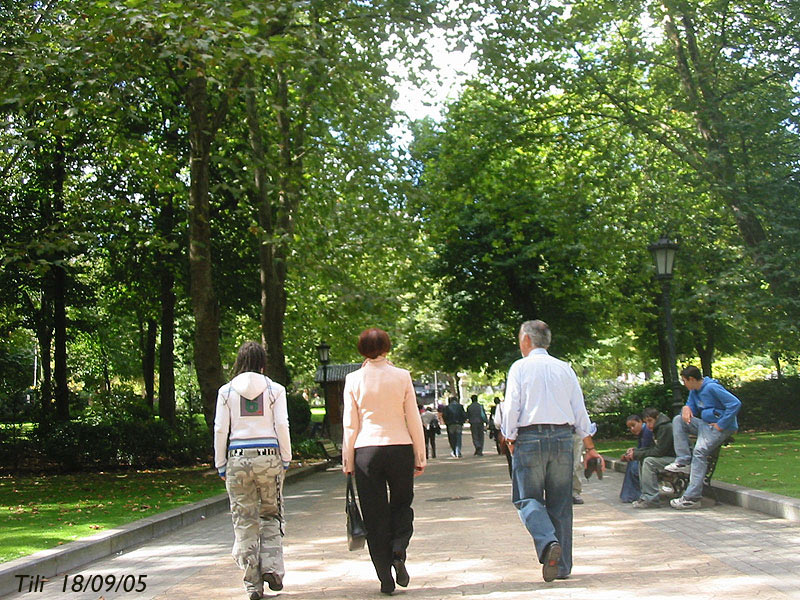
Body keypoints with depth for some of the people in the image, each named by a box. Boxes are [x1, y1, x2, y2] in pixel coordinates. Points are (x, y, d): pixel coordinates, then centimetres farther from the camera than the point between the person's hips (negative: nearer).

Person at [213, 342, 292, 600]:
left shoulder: (227, 391, 3)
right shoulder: (275, 390, 1)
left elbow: (220, 430, 2)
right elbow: (282, 426, -2)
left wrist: (221, 465, 9)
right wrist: (286, 459, 6)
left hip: (238, 457, 0)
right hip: (268, 455, 0)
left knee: (244, 520, 6)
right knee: (271, 515, 16)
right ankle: (271, 567, 0)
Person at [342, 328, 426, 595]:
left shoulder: (353, 380, -1)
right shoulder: (402, 376, -1)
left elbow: (350, 425, 1)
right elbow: (414, 419, 1)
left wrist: (347, 461, 7)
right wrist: (420, 456, 8)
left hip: (366, 451, 0)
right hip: (400, 447, 0)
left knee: (375, 513, 7)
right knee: (402, 505, 19)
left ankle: (386, 578, 7)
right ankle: (398, 550, -5)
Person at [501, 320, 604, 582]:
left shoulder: (520, 367, -1)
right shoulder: (564, 368, 10)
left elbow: (512, 408, -8)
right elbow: (580, 411, 10)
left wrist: (510, 440, 6)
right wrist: (590, 447, 17)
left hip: (530, 438, -3)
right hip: (563, 437, 4)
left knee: (528, 499, 3)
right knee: (560, 502, 9)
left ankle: (548, 542, -24)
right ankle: (562, 565, 12)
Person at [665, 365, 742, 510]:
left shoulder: (712, 388, -17)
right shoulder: (694, 391, 11)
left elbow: (735, 403, -24)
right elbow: (693, 409, 19)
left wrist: (721, 425, -21)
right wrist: (686, 408, -8)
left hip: (721, 427, -9)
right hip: (705, 424, 9)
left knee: (699, 451, -26)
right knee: (678, 420, -2)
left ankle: (692, 498, -30)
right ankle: (684, 461, -10)